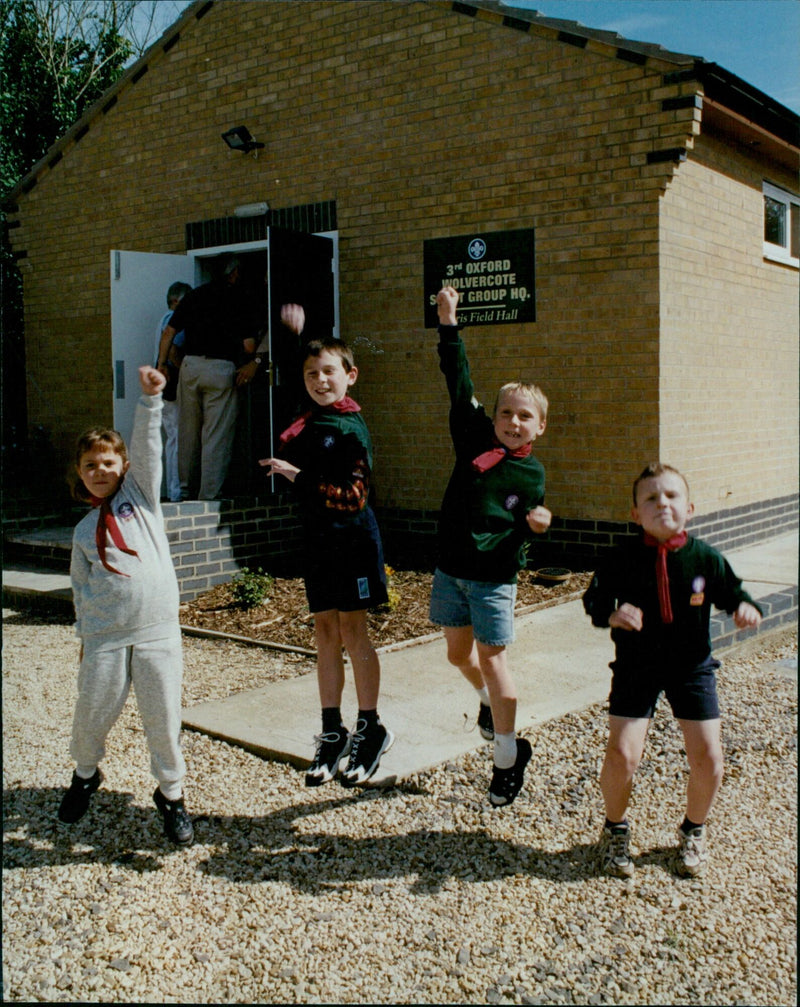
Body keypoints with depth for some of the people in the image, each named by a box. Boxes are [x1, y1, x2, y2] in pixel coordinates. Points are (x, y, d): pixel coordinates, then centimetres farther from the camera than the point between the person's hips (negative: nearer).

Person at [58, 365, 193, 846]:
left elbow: (148, 446, -5)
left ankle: (171, 793, 22)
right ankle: (86, 774, 39)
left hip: (158, 631, -2)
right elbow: (81, 587, 17)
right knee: (91, 716, 9)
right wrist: (85, 633, 11)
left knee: (164, 719, 2)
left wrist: (151, 398, -16)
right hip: (105, 639, 2)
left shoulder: (141, 492, 8)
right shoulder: (84, 531, 13)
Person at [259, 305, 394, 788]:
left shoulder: (352, 429, -13)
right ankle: (333, 733, 16)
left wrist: (294, 473, -19)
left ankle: (371, 730, 12)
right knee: (325, 633, 8)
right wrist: (299, 332, 27)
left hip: (352, 536, -7)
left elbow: (351, 497, -19)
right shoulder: (310, 421, 7)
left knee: (353, 631, -2)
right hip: (317, 537, 7)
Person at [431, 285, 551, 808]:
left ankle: (508, 757, 15)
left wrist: (537, 525, -18)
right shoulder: (474, 437, 0)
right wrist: (449, 324, -3)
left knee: (493, 660, 1)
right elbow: (460, 382, -1)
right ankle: (491, 699, 47)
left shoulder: (533, 474, -3)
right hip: (451, 569, 3)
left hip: (494, 577, -3)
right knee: (459, 653, 15)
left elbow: (526, 527, 5)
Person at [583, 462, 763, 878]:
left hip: (691, 666, 2)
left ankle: (693, 832, 27)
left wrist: (745, 608, -19)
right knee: (622, 754, -11)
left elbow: (731, 592, 3)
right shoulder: (622, 561, -12)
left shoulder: (706, 559, -9)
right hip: (636, 667, -1)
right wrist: (612, 614, -27)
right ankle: (615, 829, 19)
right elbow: (594, 600, -5)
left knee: (707, 758, -4)